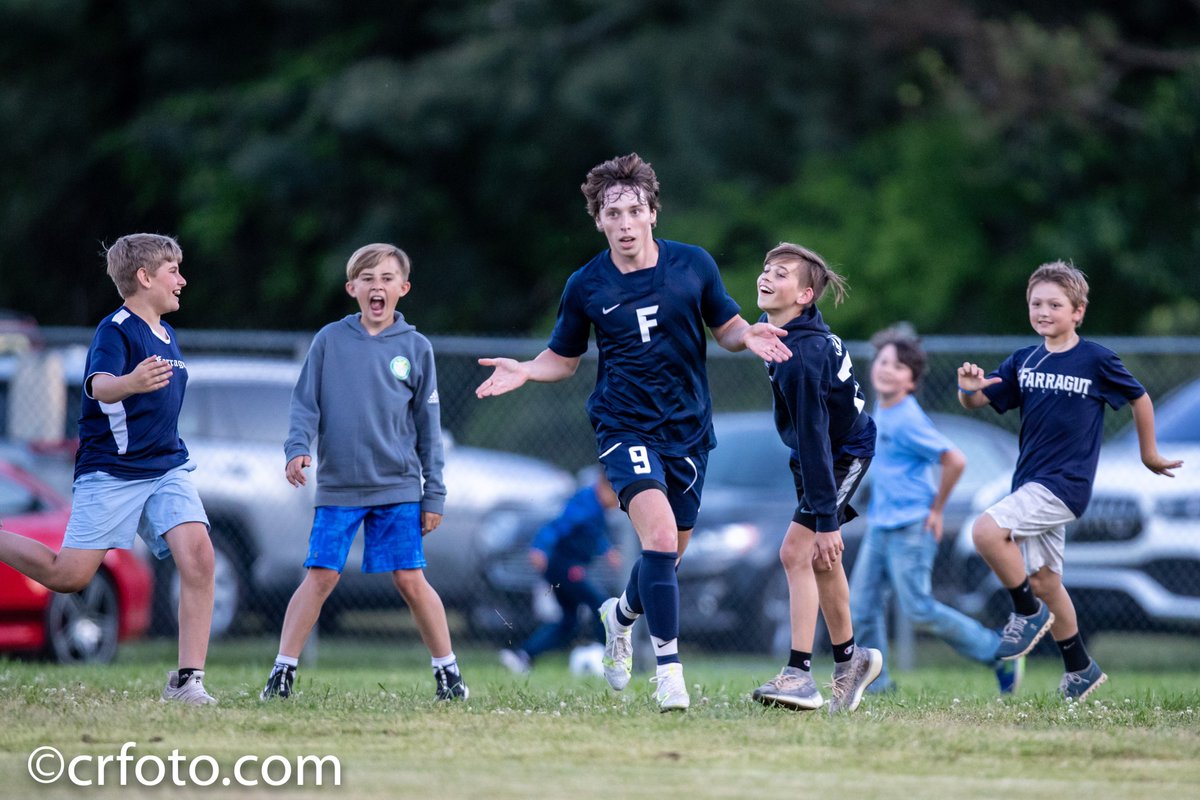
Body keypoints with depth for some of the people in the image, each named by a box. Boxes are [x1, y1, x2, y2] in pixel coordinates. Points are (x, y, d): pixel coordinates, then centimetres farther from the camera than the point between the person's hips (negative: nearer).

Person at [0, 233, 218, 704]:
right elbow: (99, 385, -31)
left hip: (167, 466, 7)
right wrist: (130, 383, -51)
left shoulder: (167, 336, 15)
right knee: (70, 575, -10)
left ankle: (187, 680, -14)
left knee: (197, 555, -16)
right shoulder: (116, 329, -11)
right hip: (110, 470, -7)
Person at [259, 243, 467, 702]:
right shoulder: (330, 340, 4)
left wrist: (434, 494, 6)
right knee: (320, 577, -4)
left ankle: (447, 669, 11)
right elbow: (306, 403, 4)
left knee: (410, 580, -2)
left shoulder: (416, 348, 5)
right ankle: (283, 671, 1)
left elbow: (428, 425, 8)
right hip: (338, 487, 0)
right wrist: (298, 448, -15)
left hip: (399, 487, 0)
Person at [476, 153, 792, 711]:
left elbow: (725, 327, 10)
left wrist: (750, 336, -13)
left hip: (688, 429, 3)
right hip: (625, 428, -3)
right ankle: (668, 670, -17)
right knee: (659, 535, -23)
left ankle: (621, 614, 46)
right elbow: (563, 359, 10)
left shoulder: (693, 265, -2)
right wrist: (524, 371, -10)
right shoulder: (585, 287, -3)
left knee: (668, 554, 12)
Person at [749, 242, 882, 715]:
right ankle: (849, 659, 35)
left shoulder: (801, 357, -33)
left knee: (798, 551, -19)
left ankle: (799, 675, -21)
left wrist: (825, 520, -33)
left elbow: (813, 440, -34)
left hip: (844, 456, -10)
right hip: (831, 450, 10)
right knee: (820, 558, 18)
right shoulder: (782, 329, -3)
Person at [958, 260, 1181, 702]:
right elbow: (978, 400, 3)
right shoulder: (1024, 361, 7)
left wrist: (1150, 454, 15)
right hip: (1031, 483, 6)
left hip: (1065, 483, -6)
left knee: (987, 531, -24)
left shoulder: (1096, 360, -6)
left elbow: (1139, 398, 6)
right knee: (1043, 580, 11)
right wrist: (969, 388, -20)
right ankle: (1080, 670, 25)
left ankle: (1028, 612, -6)